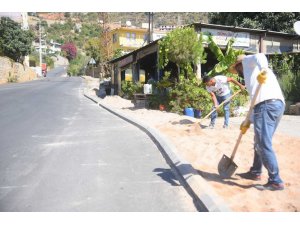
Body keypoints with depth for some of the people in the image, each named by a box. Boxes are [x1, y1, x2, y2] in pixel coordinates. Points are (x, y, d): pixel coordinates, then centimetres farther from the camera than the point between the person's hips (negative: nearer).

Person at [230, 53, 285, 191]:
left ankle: (275, 181, -4)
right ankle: (255, 172, 32)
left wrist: (263, 70, -33)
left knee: (264, 145, -7)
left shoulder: (247, 61, 15)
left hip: (267, 104, -9)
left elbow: (260, 56, -11)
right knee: (260, 142, 20)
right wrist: (248, 121, 26)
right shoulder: (255, 72, 35)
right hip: (278, 104, 9)